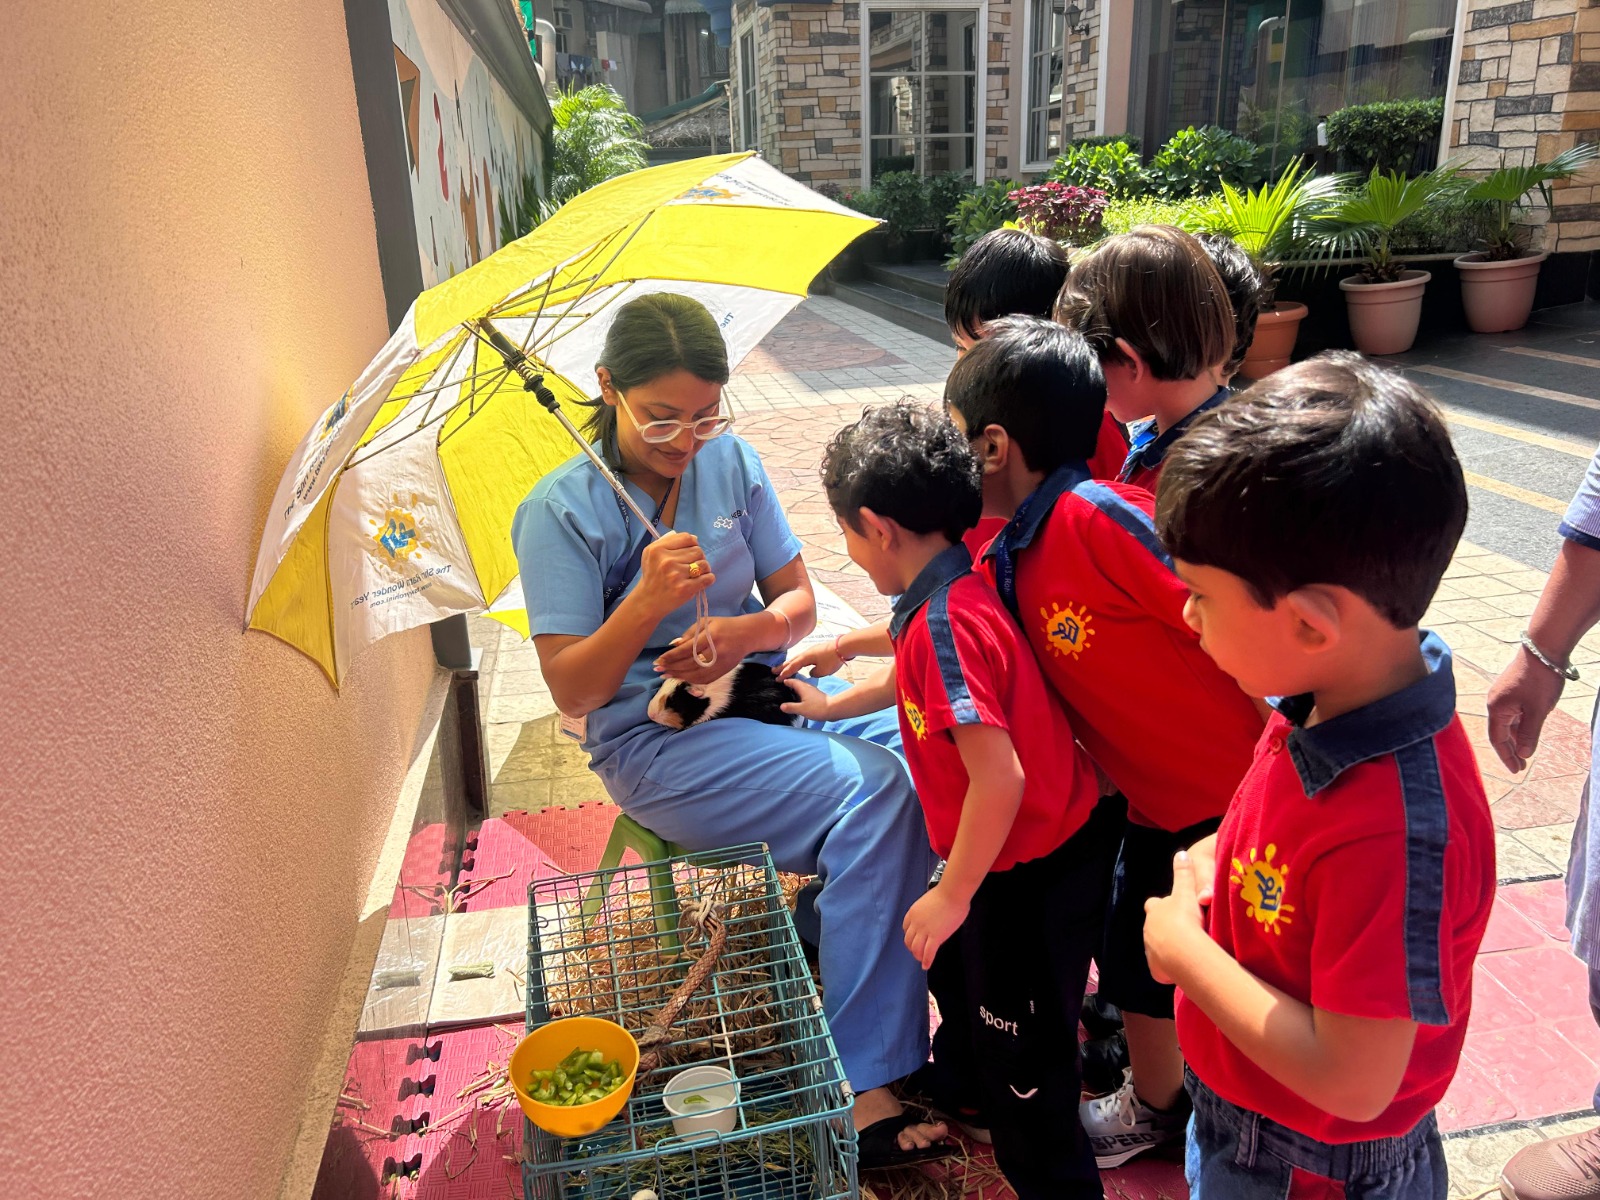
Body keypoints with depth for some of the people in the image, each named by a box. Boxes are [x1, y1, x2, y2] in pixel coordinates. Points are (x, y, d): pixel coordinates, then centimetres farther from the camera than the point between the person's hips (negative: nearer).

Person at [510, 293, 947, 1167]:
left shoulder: (730, 461, 4)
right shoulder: (560, 512, -8)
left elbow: (797, 602, 6)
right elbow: (572, 690, -11)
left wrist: (742, 633, -16)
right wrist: (648, 601, -26)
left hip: (760, 687, 5)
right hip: (654, 740, -5)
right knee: (872, 788, -27)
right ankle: (860, 1088, -17)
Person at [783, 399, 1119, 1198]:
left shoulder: (946, 623, -31)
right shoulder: (950, 596, -1)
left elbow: (999, 777, -33)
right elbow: (916, 678, 21)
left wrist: (953, 894, -21)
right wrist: (832, 705, 33)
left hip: (1031, 870, -10)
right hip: (1028, 845, 10)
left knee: (1020, 1045, 9)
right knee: (957, 968, 32)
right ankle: (961, 1075, 59)